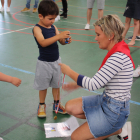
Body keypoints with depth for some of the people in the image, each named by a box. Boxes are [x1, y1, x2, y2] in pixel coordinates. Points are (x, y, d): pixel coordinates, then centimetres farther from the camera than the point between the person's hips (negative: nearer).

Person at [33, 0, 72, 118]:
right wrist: (59, 36, -40)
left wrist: (66, 40, -25)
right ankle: (42, 106, 30)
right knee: (43, 86, 11)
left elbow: (61, 42, -2)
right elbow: (43, 42, -32)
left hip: (56, 61, 5)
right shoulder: (37, 28, -16)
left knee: (56, 84, 17)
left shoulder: (54, 27, 1)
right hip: (44, 63, -5)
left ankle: (57, 104, 34)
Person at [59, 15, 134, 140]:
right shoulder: (115, 52, 3)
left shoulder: (119, 57, -27)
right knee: (70, 107, 10)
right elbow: (103, 81, 12)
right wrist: (78, 84, 7)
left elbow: (94, 85, -27)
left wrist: (69, 72, -15)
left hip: (115, 111, -9)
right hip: (106, 100, 9)